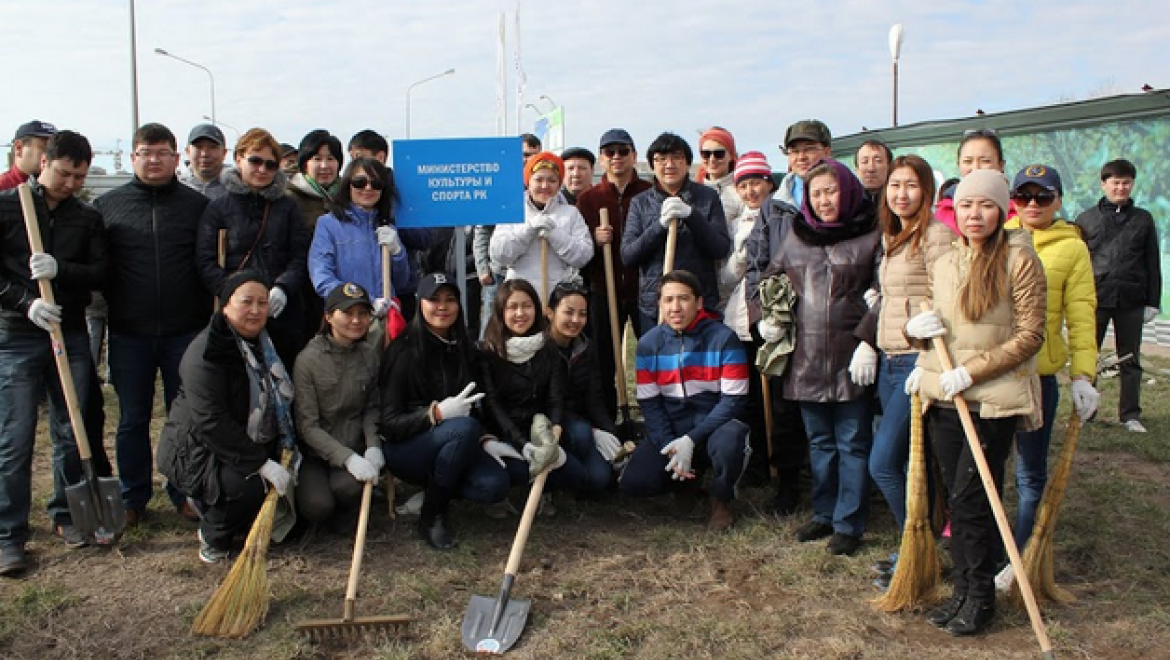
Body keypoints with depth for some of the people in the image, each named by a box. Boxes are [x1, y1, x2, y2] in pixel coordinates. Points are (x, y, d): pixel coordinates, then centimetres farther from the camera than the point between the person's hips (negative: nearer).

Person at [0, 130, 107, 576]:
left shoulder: (88, 217, 9)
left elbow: (101, 270, 1)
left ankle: (66, 515, 24)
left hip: (72, 335, 3)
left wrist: (60, 270, -17)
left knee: (72, 433, 9)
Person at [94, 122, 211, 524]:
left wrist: (209, 320, -4)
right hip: (128, 333, 1)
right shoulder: (108, 205, 5)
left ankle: (185, 493, 24)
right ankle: (133, 497, 24)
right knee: (132, 419, 10)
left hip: (185, 330, 0)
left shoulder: (196, 205, 4)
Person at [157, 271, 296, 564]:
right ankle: (213, 536, -2)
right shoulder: (205, 352, -21)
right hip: (199, 450, -8)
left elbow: (281, 401, 18)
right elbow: (211, 423, -28)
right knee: (249, 486, -32)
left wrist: (287, 446, 2)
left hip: (255, 447, 8)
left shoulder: (266, 343, 7)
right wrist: (261, 463, -30)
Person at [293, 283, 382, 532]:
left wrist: (374, 446, -12)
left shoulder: (371, 354, 1)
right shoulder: (308, 359, -12)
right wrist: (348, 458, -25)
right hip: (315, 451, -2)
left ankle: (346, 512, 8)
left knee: (347, 486, -30)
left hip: (355, 447, 2)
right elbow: (307, 425, -14)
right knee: (318, 505, -26)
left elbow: (372, 408, 7)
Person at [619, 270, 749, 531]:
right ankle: (689, 475, 17)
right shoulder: (649, 343, -1)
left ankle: (721, 500, -4)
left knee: (729, 441, -38)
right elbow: (648, 402, 0)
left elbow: (733, 399, -13)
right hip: (669, 431, 3)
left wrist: (691, 440, -21)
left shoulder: (724, 338, -10)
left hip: (713, 425, -3)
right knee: (633, 483, -17)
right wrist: (670, 447, -15)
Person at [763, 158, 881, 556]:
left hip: (852, 358, -5)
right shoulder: (797, 235, 11)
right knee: (819, 442, 16)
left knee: (853, 444, 4)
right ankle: (824, 514, 29)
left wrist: (869, 343, -16)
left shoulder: (871, 236, -4)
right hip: (807, 357, 5)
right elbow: (772, 278, 23)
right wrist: (766, 315, 7)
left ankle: (849, 523, 14)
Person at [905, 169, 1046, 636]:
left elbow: (1030, 335, -10)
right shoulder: (943, 264, 12)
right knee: (958, 500, 11)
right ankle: (962, 591, 22)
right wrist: (916, 328, -1)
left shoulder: (1019, 260, -6)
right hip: (943, 400, 5)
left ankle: (980, 598, 11)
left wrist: (972, 371, -16)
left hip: (994, 400, -5)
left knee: (971, 500, -5)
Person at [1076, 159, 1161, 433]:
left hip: (1131, 300, 1)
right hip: (1095, 298, -1)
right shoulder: (1086, 219, 6)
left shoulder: (1143, 219, 9)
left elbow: (1153, 264, 9)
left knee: (1130, 360, 7)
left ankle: (1130, 415, 15)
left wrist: (1153, 301, 4)